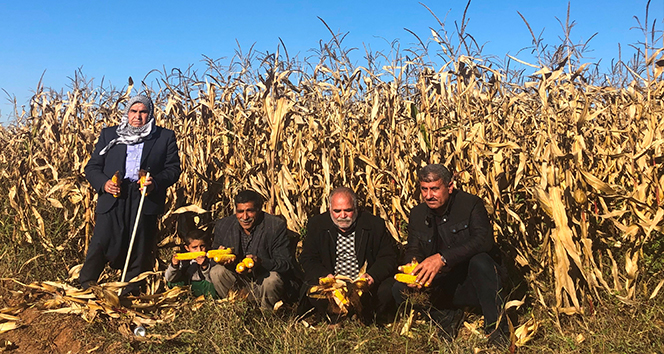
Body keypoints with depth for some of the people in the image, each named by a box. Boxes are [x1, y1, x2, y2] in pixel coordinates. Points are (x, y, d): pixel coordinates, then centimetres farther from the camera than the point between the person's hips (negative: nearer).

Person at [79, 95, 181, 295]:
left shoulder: (165, 137, 14)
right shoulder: (108, 134, 18)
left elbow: (174, 168, 7)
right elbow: (92, 167, 14)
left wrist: (156, 183, -12)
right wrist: (103, 183, -7)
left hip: (145, 200, 0)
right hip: (113, 199, 1)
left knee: (140, 248, 2)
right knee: (102, 241, -10)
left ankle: (130, 293, 14)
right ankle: (86, 287, 3)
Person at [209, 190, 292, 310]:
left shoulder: (276, 226, -14)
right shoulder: (223, 225, -4)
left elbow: (286, 263, -17)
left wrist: (261, 263, -36)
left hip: (263, 281, -2)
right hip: (238, 281, 3)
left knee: (272, 279, -34)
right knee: (216, 272, -22)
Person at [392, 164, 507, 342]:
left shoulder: (471, 204, -10)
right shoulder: (417, 214, 5)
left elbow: (484, 240, -26)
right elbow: (413, 249, 4)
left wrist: (442, 258, -37)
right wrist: (412, 269, -22)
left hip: (472, 284, -4)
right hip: (441, 287, 4)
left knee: (480, 260, -36)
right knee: (399, 290, -18)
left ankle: (496, 330, -26)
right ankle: (447, 316, 0)